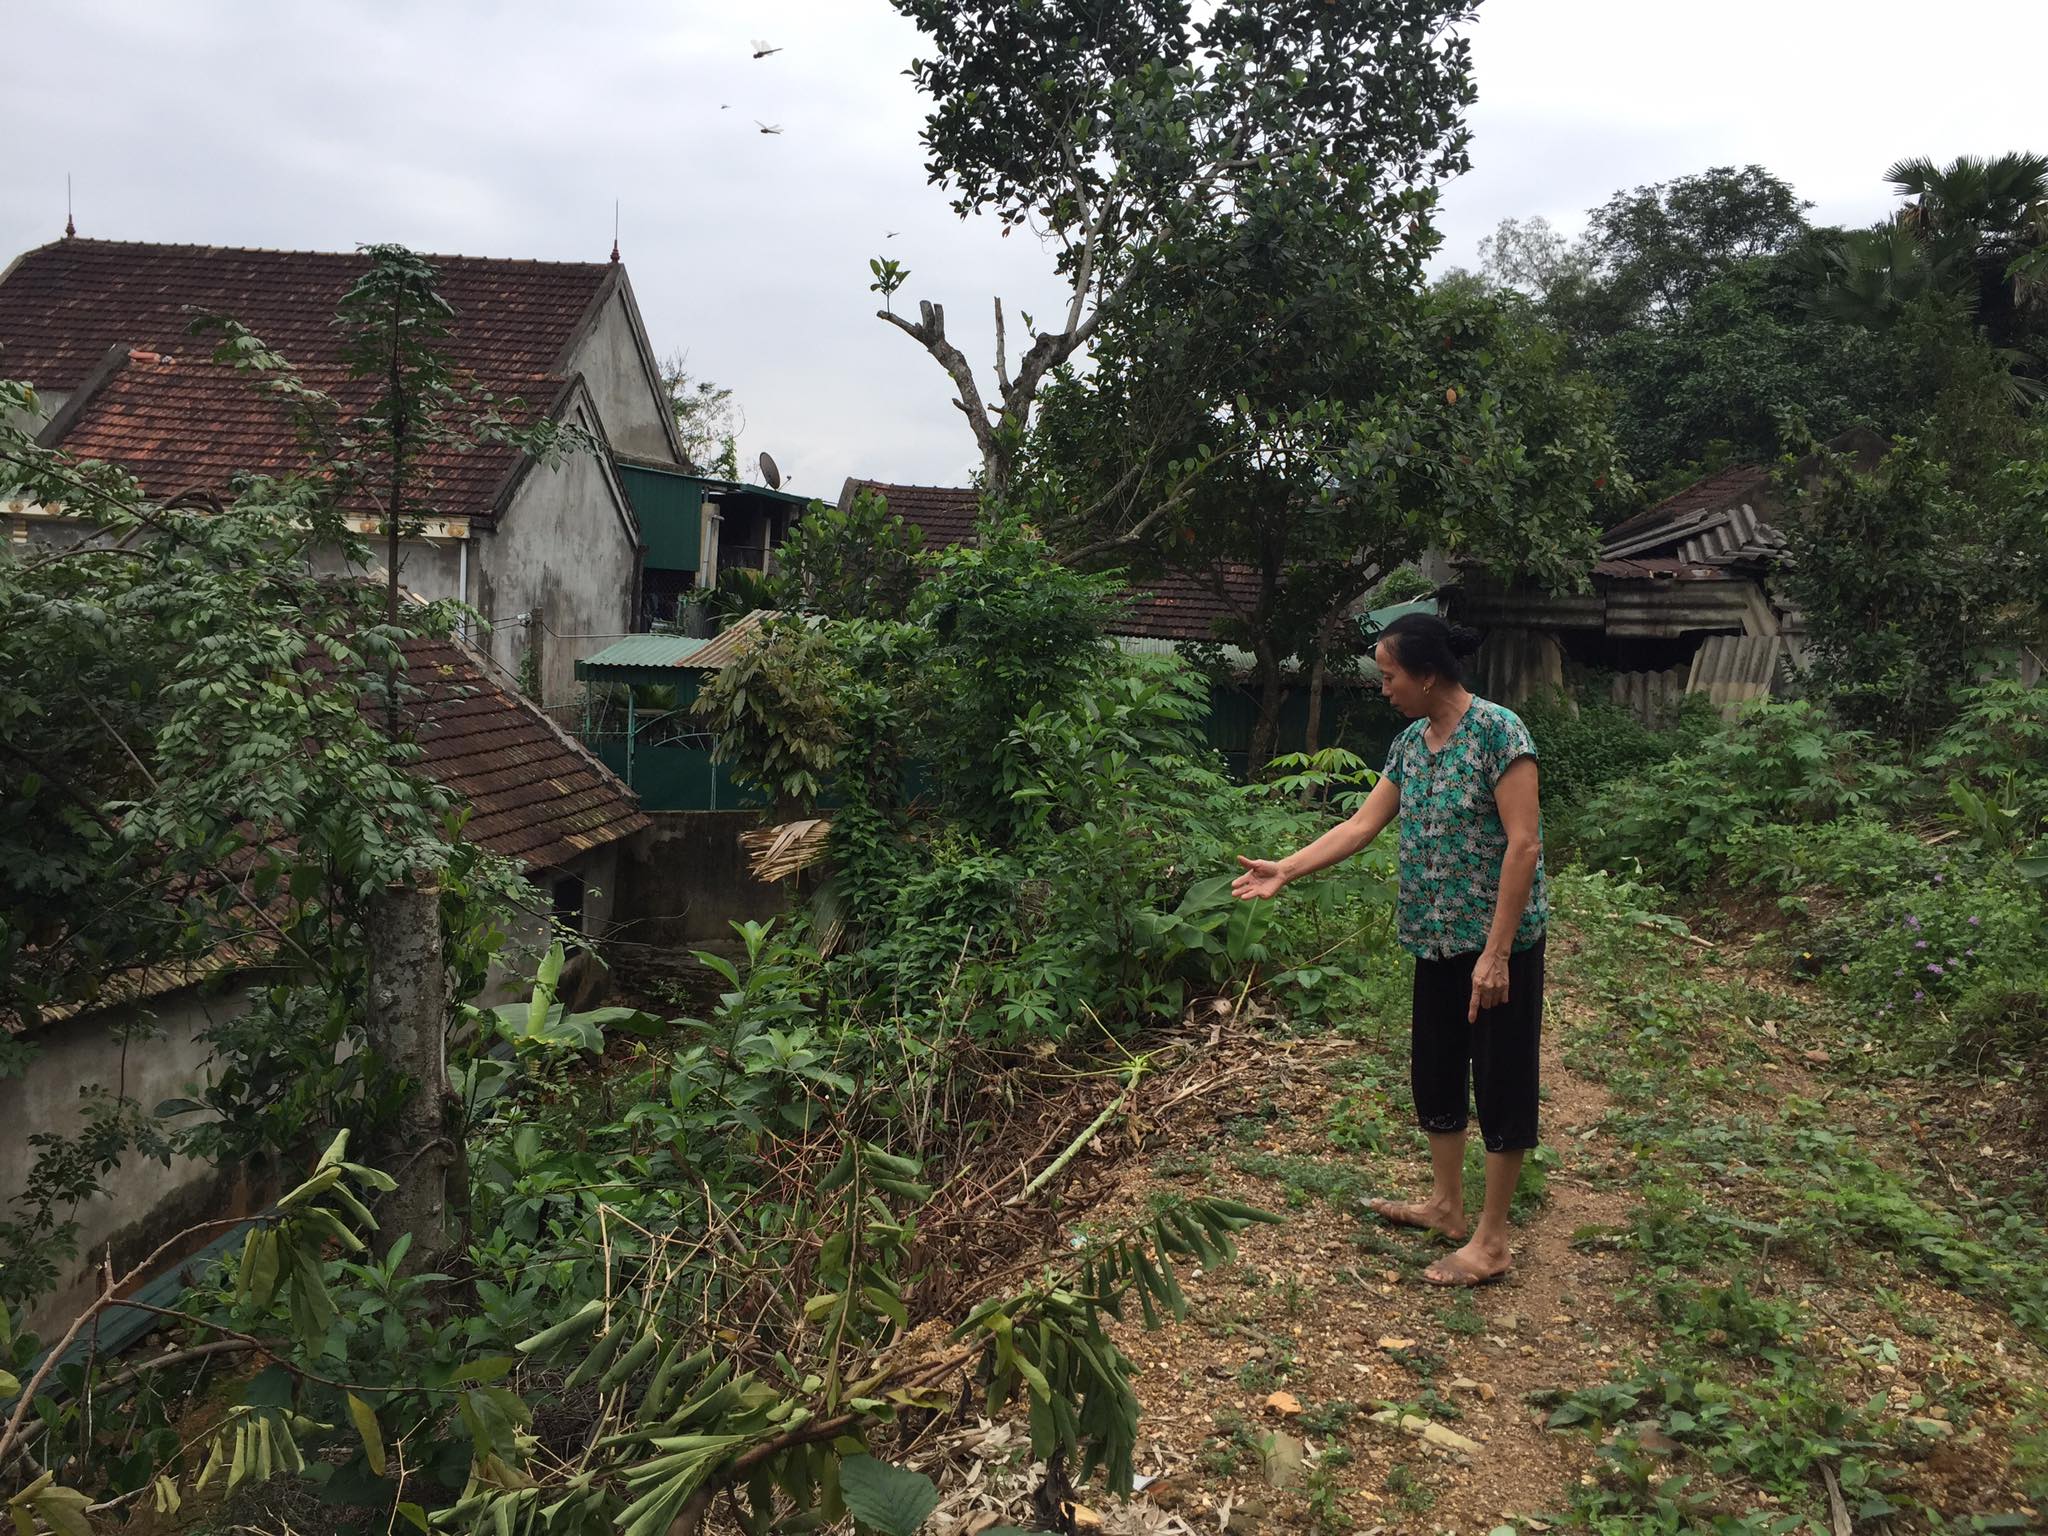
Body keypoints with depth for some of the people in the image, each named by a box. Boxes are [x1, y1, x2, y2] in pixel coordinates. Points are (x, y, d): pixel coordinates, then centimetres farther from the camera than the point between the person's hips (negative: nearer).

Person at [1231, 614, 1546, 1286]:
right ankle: (1446, 1204, 35)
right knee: (1434, 1071, 17)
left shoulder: (1497, 730, -18)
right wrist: (1286, 870, 3)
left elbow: (1523, 844, -20)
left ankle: (1491, 1242, 14)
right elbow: (1362, 825, 10)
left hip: (1498, 941, -8)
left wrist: (1496, 952, -22)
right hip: (1436, 939, 8)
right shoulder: (1410, 743, 6)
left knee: (1500, 1080, 3)